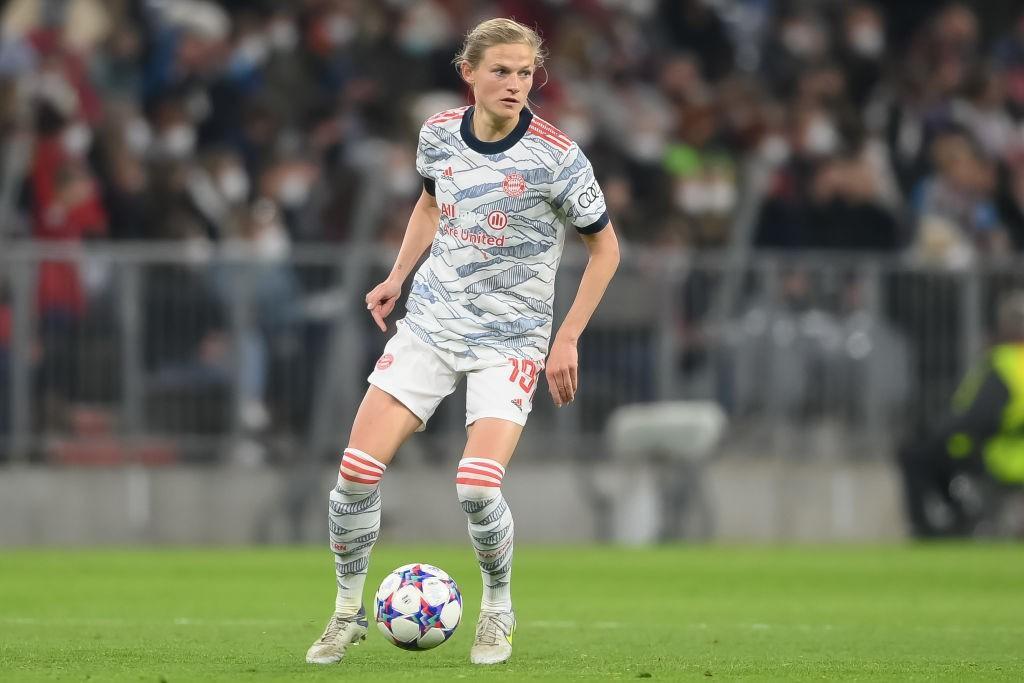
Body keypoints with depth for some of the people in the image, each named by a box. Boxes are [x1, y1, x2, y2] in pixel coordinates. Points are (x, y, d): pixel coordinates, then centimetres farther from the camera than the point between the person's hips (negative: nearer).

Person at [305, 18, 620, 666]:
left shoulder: (556, 157, -14)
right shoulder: (439, 133, 0)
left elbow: (605, 248, -3)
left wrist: (568, 339, -7)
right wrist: (397, 278, 11)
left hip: (511, 339, -4)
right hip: (430, 323, 4)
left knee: (477, 486, -21)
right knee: (357, 470, -7)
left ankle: (498, 611, 7)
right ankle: (349, 608, 14)